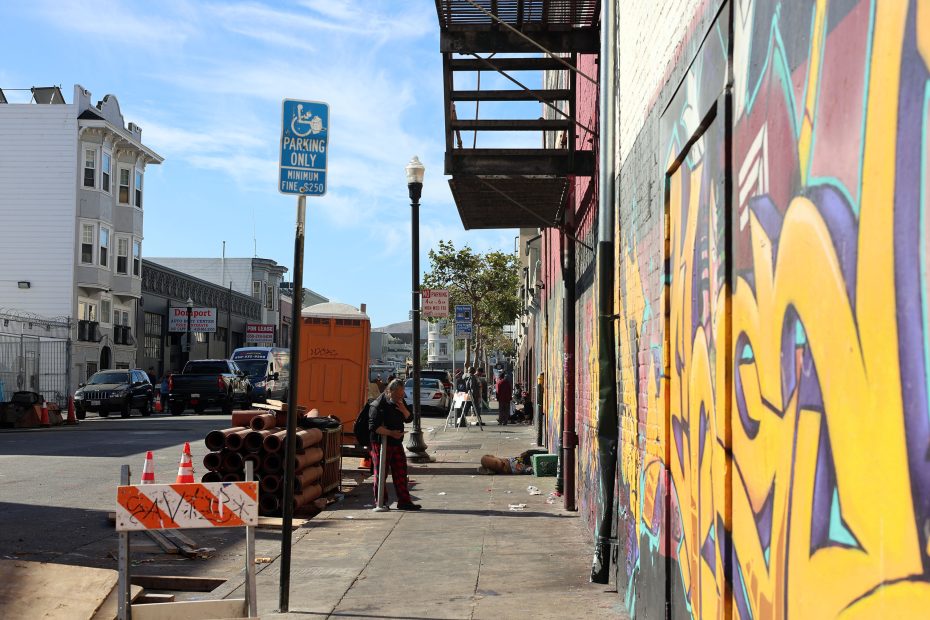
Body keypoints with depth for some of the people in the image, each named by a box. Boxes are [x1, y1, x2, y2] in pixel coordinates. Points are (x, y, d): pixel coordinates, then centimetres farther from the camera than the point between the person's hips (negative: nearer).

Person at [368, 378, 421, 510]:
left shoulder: (400, 402, 10)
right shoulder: (377, 405, -14)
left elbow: (409, 418, 12)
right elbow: (374, 426, -19)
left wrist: (404, 410, -9)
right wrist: (391, 433, -26)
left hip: (397, 443, 7)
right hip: (381, 444, -7)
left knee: (401, 472, 5)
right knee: (381, 473, 1)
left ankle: (404, 501, 9)